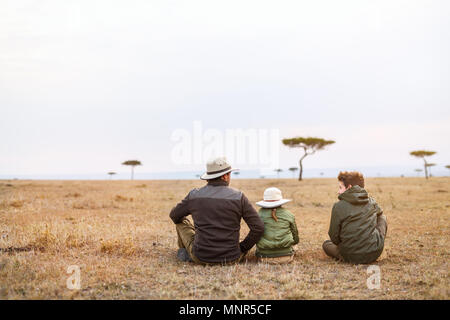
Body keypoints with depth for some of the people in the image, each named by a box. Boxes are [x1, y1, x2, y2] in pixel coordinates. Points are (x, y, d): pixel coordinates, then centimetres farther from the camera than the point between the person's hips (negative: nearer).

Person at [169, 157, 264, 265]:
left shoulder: (194, 195, -3)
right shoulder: (239, 197, -7)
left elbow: (174, 215, 14)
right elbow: (258, 228, -9)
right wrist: (242, 249, 5)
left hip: (200, 257, 1)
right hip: (230, 259, -1)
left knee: (182, 221, 23)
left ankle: (185, 252, 35)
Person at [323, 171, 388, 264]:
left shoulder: (338, 206, -9)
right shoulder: (372, 202, 3)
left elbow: (334, 237, -3)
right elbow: (379, 213, 30)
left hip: (351, 256, -2)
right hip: (375, 254, 2)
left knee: (326, 244, 28)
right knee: (382, 217, 26)